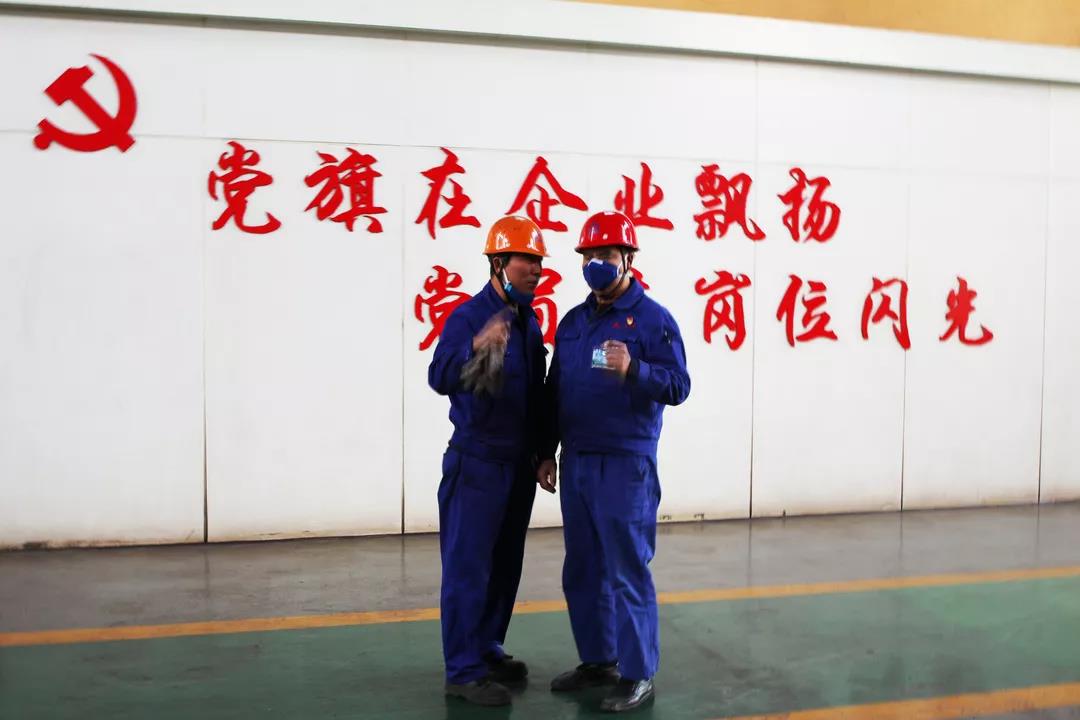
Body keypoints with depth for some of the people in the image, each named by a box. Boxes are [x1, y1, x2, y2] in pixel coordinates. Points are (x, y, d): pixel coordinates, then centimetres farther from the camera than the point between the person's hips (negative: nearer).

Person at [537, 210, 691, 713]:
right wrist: (546, 453, 15)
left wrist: (633, 370, -29)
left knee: (626, 571, -3)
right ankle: (597, 660, 27)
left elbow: (678, 386, -12)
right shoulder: (572, 322, 14)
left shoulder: (652, 319, -6)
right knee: (581, 571, 13)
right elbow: (554, 391, 17)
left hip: (625, 465, -7)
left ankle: (638, 676, 9)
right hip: (575, 463, 7)